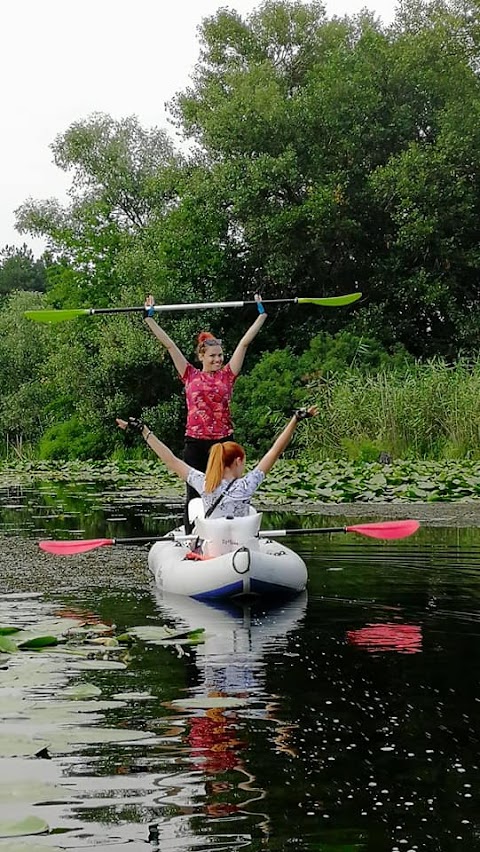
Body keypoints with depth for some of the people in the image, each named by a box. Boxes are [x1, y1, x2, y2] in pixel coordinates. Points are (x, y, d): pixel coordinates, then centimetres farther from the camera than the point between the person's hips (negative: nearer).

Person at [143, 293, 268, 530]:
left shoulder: (227, 375, 5)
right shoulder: (190, 376, 5)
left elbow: (245, 342, 4)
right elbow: (169, 345, 5)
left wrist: (262, 314, 5)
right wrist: (149, 318, 5)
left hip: (223, 441, 0)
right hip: (195, 442, 0)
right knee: (194, 494, 3)